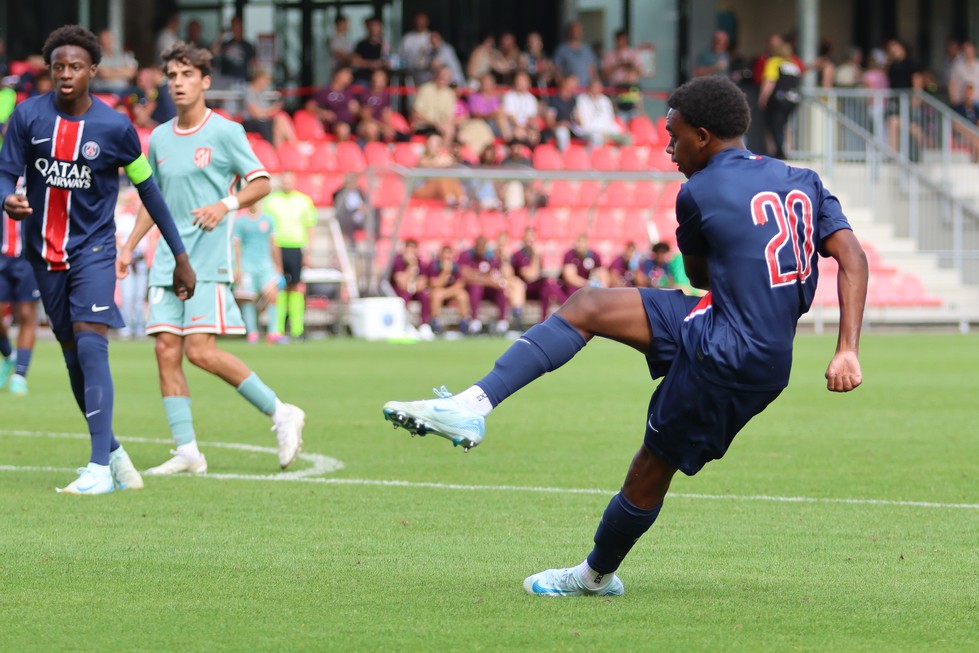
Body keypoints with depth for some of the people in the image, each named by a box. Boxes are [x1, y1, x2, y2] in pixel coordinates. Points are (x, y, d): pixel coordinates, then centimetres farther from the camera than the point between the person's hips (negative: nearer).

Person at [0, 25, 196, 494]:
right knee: (73, 358, 9)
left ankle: (100, 469, -23)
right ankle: (112, 451, 25)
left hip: (93, 249, -3)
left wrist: (180, 256, 5)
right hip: (44, 253, 3)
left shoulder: (115, 128, -9)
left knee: (90, 346, -19)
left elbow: (147, 189, 2)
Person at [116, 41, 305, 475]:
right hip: (168, 260, 6)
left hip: (208, 259, -6)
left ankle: (279, 413, -1)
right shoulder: (159, 138, 14)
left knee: (201, 351, -15)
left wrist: (226, 204, -19)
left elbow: (261, 182, -2)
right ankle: (187, 451, 1)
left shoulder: (224, 132, -3)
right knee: (166, 350, -3)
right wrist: (129, 247, 19)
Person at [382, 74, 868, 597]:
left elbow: (699, 275, 10)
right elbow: (852, 256, 1)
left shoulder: (700, 193, -6)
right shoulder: (801, 182, 12)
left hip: (721, 352, -8)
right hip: (770, 364, 8)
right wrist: (847, 351, -3)